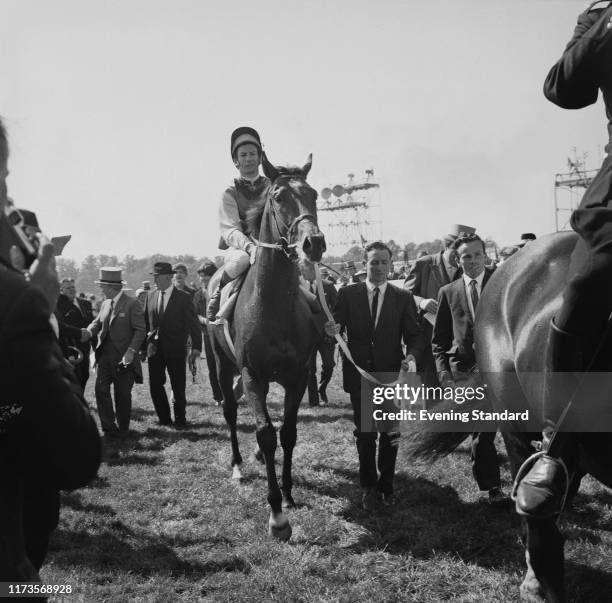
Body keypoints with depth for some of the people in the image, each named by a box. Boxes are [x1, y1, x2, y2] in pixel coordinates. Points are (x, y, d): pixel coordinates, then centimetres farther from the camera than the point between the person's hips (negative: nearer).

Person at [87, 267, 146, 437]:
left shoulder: (132, 304, -9)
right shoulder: (105, 304, 12)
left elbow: (140, 330, -11)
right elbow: (97, 322, 16)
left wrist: (131, 351, -20)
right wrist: (88, 332, -6)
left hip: (124, 358, -6)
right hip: (105, 356, 6)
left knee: (123, 394, 5)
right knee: (101, 390, -2)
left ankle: (123, 429, 21)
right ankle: (109, 427, 8)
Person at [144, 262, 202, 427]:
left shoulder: (183, 298, -4)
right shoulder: (151, 297, 9)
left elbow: (193, 324, -4)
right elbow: (145, 324, 12)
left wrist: (196, 348, -12)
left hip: (175, 350, -4)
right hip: (155, 349, 4)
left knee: (178, 387, 3)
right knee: (155, 385, 5)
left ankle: (180, 419, 19)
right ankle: (164, 418, 19)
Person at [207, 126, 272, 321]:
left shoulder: (273, 188, 10)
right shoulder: (230, 193, 2)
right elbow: (230, 230, -11)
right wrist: (249, 246, -31)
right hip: (238, 247, -3)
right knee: (241, 259, -38)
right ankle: (218, 294, -12)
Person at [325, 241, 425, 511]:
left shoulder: (403, 297, 1)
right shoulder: (347, 294, 0)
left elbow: (414, 335, -1)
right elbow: (336, 326, -2)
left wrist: (412, 355, -21)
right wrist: (331, 330, -26)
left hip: (391, 376, 1)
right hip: (359, 375, 0)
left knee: (390, 434, 10)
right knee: (364, 434, 9)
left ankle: (386, 484, 29)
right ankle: (369, 486, 25)